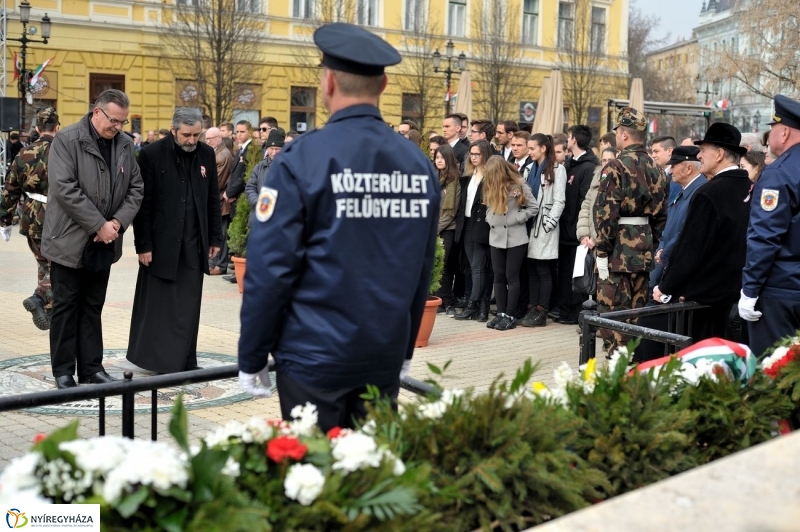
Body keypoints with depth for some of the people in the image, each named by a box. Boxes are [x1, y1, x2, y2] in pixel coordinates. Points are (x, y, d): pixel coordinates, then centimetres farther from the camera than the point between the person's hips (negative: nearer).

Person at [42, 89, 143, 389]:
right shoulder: (67, 140, -11)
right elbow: (65, 189, -19)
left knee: (93, 307, 11)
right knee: (66, 307, 3)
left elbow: (136, 189, 7)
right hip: (69, 241, -5)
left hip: (103, 243, 5)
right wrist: (99, 225, -18)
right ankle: (63, 372, 12)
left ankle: (92, 368, 18)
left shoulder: (125, 144, 5)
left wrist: (117, 223, -9)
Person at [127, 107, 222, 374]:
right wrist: (143, 245, -10)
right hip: (161, 243, -4)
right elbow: (143, 203, -7)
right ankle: (159, 361, 12)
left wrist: (215, 237, 9)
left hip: (194, 243, 4)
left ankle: (185, 361, 13)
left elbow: (213, 200, 11)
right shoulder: (152, 154, -7)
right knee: (158, 304, 3)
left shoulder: (207, 154, 6)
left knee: (188, 306, 6)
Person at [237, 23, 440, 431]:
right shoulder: (419, 164, 2)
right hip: (385, 356, 5)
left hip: (314, 357, -4)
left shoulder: (303, 159, -12)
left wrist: (251, 359, -2)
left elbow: (270, 268, -12)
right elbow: (422, 269, 9)